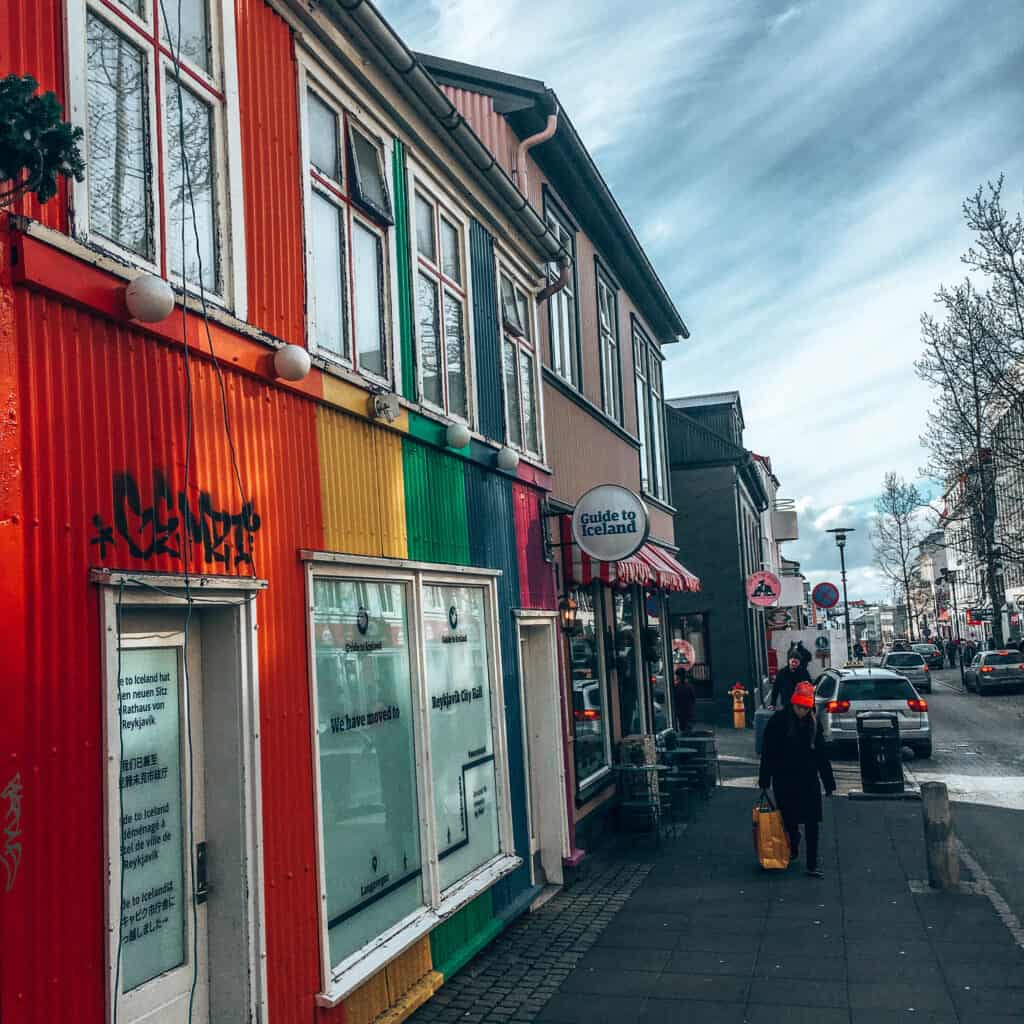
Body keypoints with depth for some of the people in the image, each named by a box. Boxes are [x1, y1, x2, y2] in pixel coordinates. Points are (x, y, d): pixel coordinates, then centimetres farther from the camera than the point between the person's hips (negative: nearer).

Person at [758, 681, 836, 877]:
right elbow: (767, 752, -7)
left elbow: (821, 753, 8)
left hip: (809, 780, 2)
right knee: (789, 820, 10)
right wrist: (764, 780, -8)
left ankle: (812, 863, 6)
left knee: (812, 822, -1)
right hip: (784, 780, -2)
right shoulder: (778, 721, -10)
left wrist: (828, 782, 8)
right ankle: (792, 849, 34)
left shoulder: (813, 722, 1)